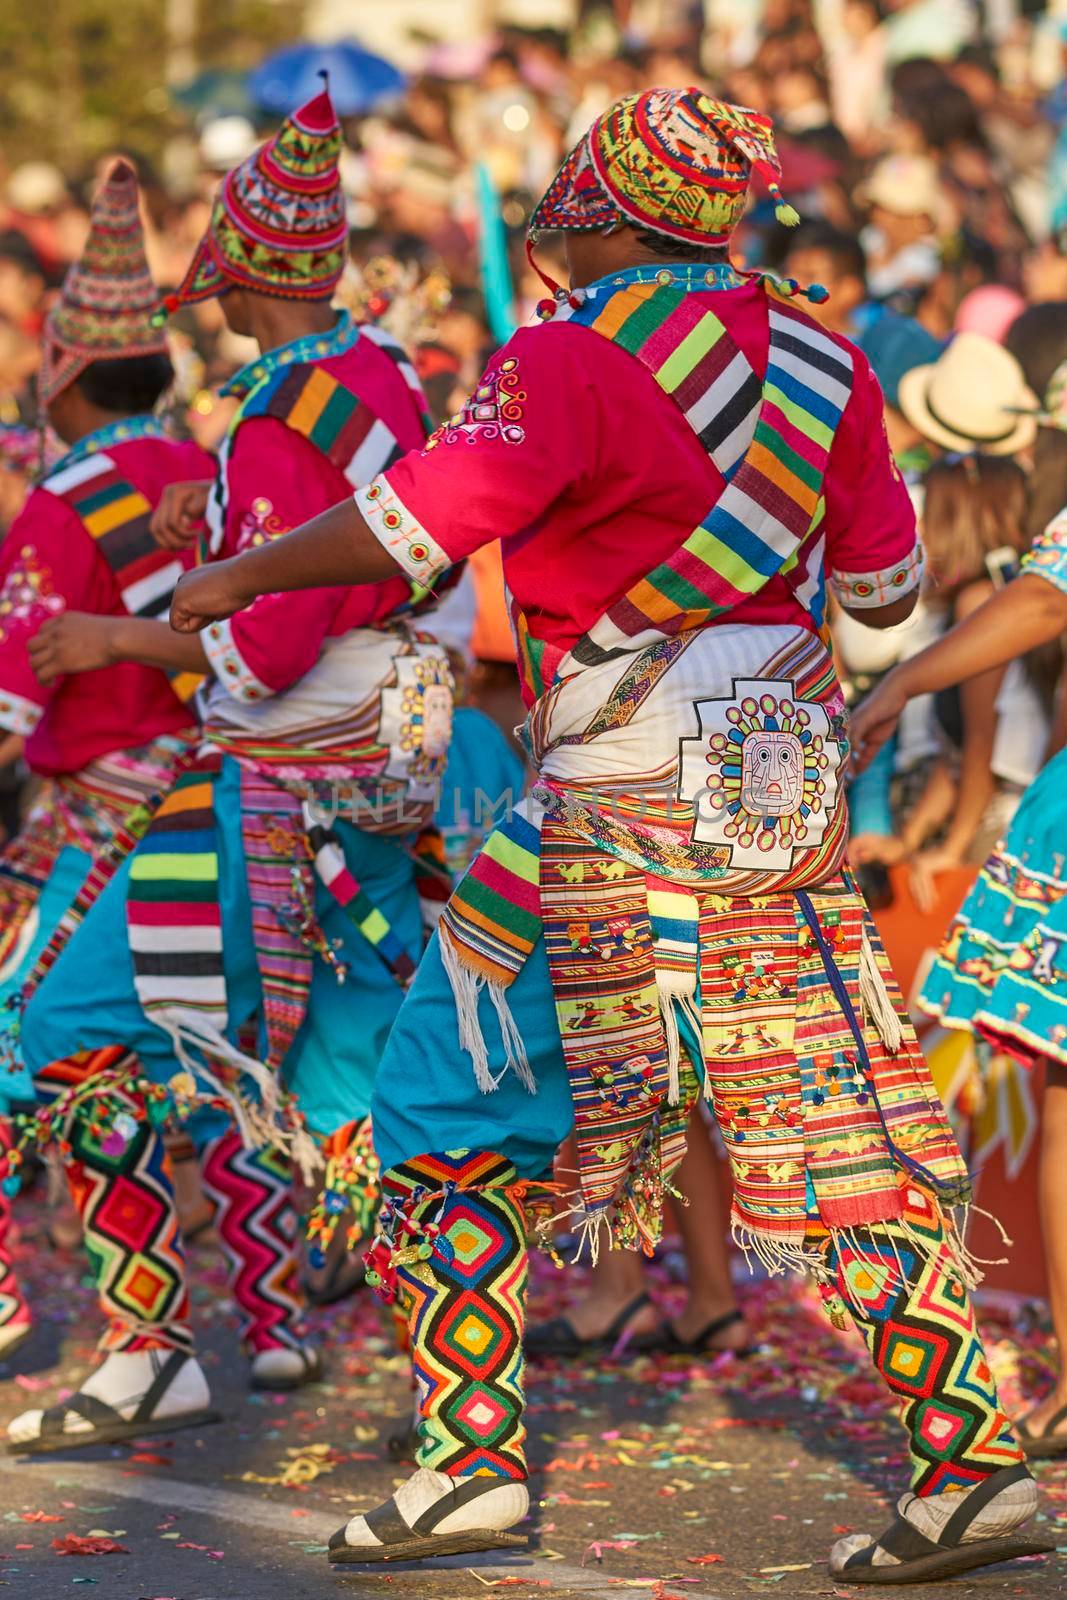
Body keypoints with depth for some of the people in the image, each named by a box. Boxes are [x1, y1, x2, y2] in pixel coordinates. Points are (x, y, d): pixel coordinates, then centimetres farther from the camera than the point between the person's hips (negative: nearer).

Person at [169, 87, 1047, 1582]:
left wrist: (243, 575, -5)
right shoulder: (817, 359, 7)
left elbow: (420, 520, -19)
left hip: (626, 800, -6)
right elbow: (886, 586, 16)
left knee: (451, 1106, 5)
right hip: (789, 781, 6)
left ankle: (474, 1460, 3)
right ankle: (972, 1459, 3)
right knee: (836, 1126, 8)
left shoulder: (580, 355, -13)